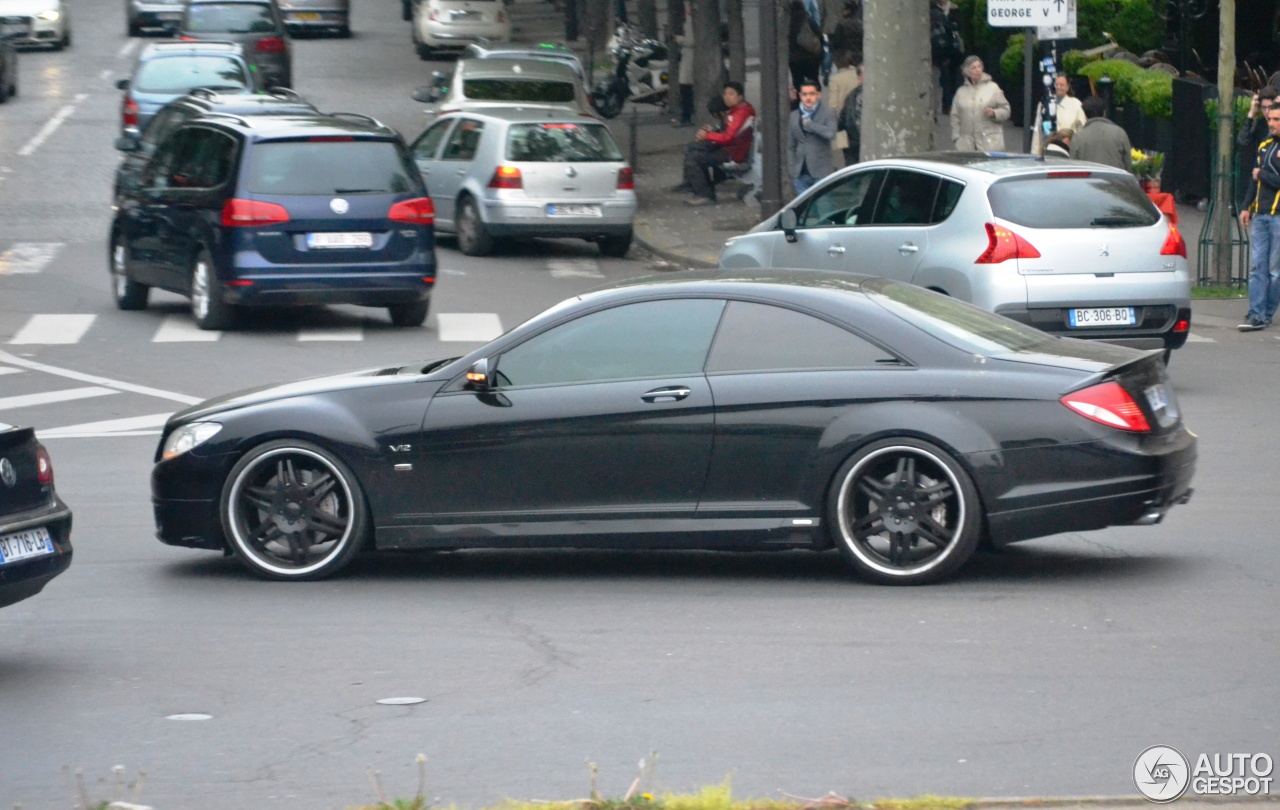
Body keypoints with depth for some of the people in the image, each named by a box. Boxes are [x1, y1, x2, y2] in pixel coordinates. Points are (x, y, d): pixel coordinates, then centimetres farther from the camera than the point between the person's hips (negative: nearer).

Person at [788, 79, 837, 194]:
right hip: (801, 173, 4)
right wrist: (791, 170, 7)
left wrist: (809, 124, -12)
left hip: (821, 172, -4)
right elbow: (790, 147, 15)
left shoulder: (827, 113, -1)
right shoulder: (794, 116, 12)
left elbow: (831, 133, -21)